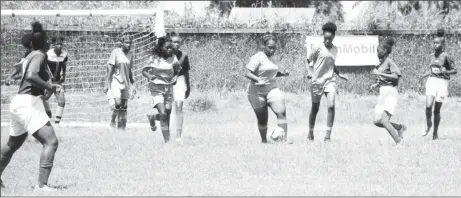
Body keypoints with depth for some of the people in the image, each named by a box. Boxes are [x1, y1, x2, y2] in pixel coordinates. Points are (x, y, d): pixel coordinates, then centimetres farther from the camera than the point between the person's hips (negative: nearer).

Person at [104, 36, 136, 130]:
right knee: (118, 102, -20)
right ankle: (113, 120, 2)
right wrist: (107, 84, -13)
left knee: (124, 106, 4)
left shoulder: (130, 54, 9)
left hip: (125, 82, 6)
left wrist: (132, 84, 17)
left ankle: (121, 126, 11)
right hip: (115, 80, -6)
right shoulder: (116, 52, -8)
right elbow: (110, 69, -9)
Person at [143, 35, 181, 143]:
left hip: (168, 87, 4)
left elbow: (178, 69, 14)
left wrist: (175, 76, -7)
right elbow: (144, 70, -4)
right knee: (163, 114, -15)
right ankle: (167, 141, -11)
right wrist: (149, 76, -26)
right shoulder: (155, 59, -10)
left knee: (168, 113, 8)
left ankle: (152, 117, 42)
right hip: (157, 88, -4)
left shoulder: (173, 58, -1)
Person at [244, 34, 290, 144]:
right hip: (257, 93, -6)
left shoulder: (269, 58, 15)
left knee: (281, 112, -15)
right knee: (262, 119, 2)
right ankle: (264, 140, 25)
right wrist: (258, 80, -36)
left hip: (272, 90, 6)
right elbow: (247, 73, -20)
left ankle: (285, 139, -20)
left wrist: (281, 73, 13)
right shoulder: (258, 58, -11)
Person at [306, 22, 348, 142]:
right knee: (315, 108, 7)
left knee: (331, 106, -17)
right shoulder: (318, 49, -6)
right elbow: (309, 60, 2)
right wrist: (310, 72, -14)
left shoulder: (335, 49, 9)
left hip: (330, 80, 3)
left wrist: (339, 74, 17)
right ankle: (310, 134, 27)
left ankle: (328, 136, -15)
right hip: (317, 81, -3)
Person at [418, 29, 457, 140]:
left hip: (442, 82, -4)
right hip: (431, 81, 4)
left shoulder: (446, 56, -8)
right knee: (428, 106, -14)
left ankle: (435, 132, 18)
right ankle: (428, 124, 12)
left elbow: (455, 70, -5)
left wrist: (446, 71, -24)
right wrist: (424, 75, 6)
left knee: (437, 109, 2)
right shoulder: (432, 56, 9)